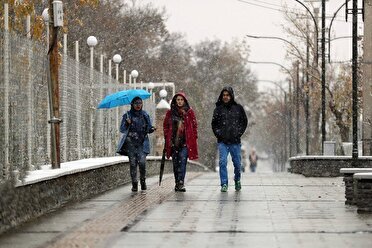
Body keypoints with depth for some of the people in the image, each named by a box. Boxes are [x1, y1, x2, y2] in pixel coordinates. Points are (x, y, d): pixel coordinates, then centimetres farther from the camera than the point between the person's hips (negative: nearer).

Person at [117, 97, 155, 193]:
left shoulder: (145, 115, 11)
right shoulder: (127, 115, 4)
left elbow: (149, 128, 13)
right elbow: (122, 130, 0)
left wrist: (151, 129, -10)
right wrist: (127, 124, -19)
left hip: (142, 143, 1)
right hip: (130, 143, -1)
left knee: (142, 162, -14)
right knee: (133, 163, -4)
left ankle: (143, 180, 8)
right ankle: (134, 184, 5)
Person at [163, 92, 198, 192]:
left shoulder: (189, 112, 5)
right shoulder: (170, 113, 9)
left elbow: (194, 125, 8)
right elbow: (165, 125, 14)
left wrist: (194, 138, 1)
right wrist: (167, 138, 6)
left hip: (185, 142, -2)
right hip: (173, 142, 3)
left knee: (182, 162, -13)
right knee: (175, 163, 6)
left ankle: (181, 184, -17)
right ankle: (178, 183, 15)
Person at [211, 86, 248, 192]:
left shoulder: (238, 108, 4)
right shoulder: (218, 109, 5)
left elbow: (244, 122, 11)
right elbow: (214, 123, 12)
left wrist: (239, 133, 1)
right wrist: (218, 134, 0)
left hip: (235, 141, 0)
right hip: (223, 141, 0)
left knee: (237, 163, 8)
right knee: (222, 162, -11)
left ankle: (237, 180, 32)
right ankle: (224, 184, -7)